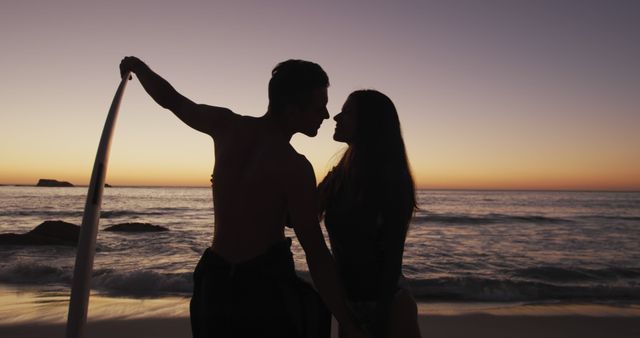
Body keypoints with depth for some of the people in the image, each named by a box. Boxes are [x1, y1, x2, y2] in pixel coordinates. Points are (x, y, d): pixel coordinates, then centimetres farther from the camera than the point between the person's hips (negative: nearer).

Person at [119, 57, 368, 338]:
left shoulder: (228, 126, -5)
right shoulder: (294, 167, -20)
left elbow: (169, 98, 10)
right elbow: (317, 256, -22)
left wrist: (137, 65, 30)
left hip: (214, 280, 6)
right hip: (266, 286, -6)